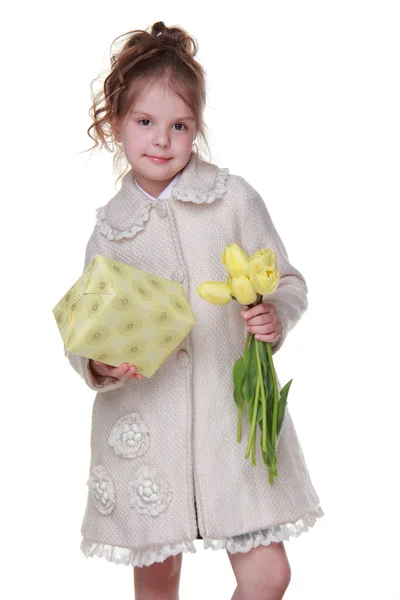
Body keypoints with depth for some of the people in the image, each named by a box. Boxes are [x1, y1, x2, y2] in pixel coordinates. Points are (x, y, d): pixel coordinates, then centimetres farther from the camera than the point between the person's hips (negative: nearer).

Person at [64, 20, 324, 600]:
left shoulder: (235, 198, -1)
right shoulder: (109, 228, 5)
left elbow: (289, 282, 5)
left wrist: (276, 316, -17)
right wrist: (100, 365, -14)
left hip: (234, 412, -1)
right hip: (147, 422, 1)